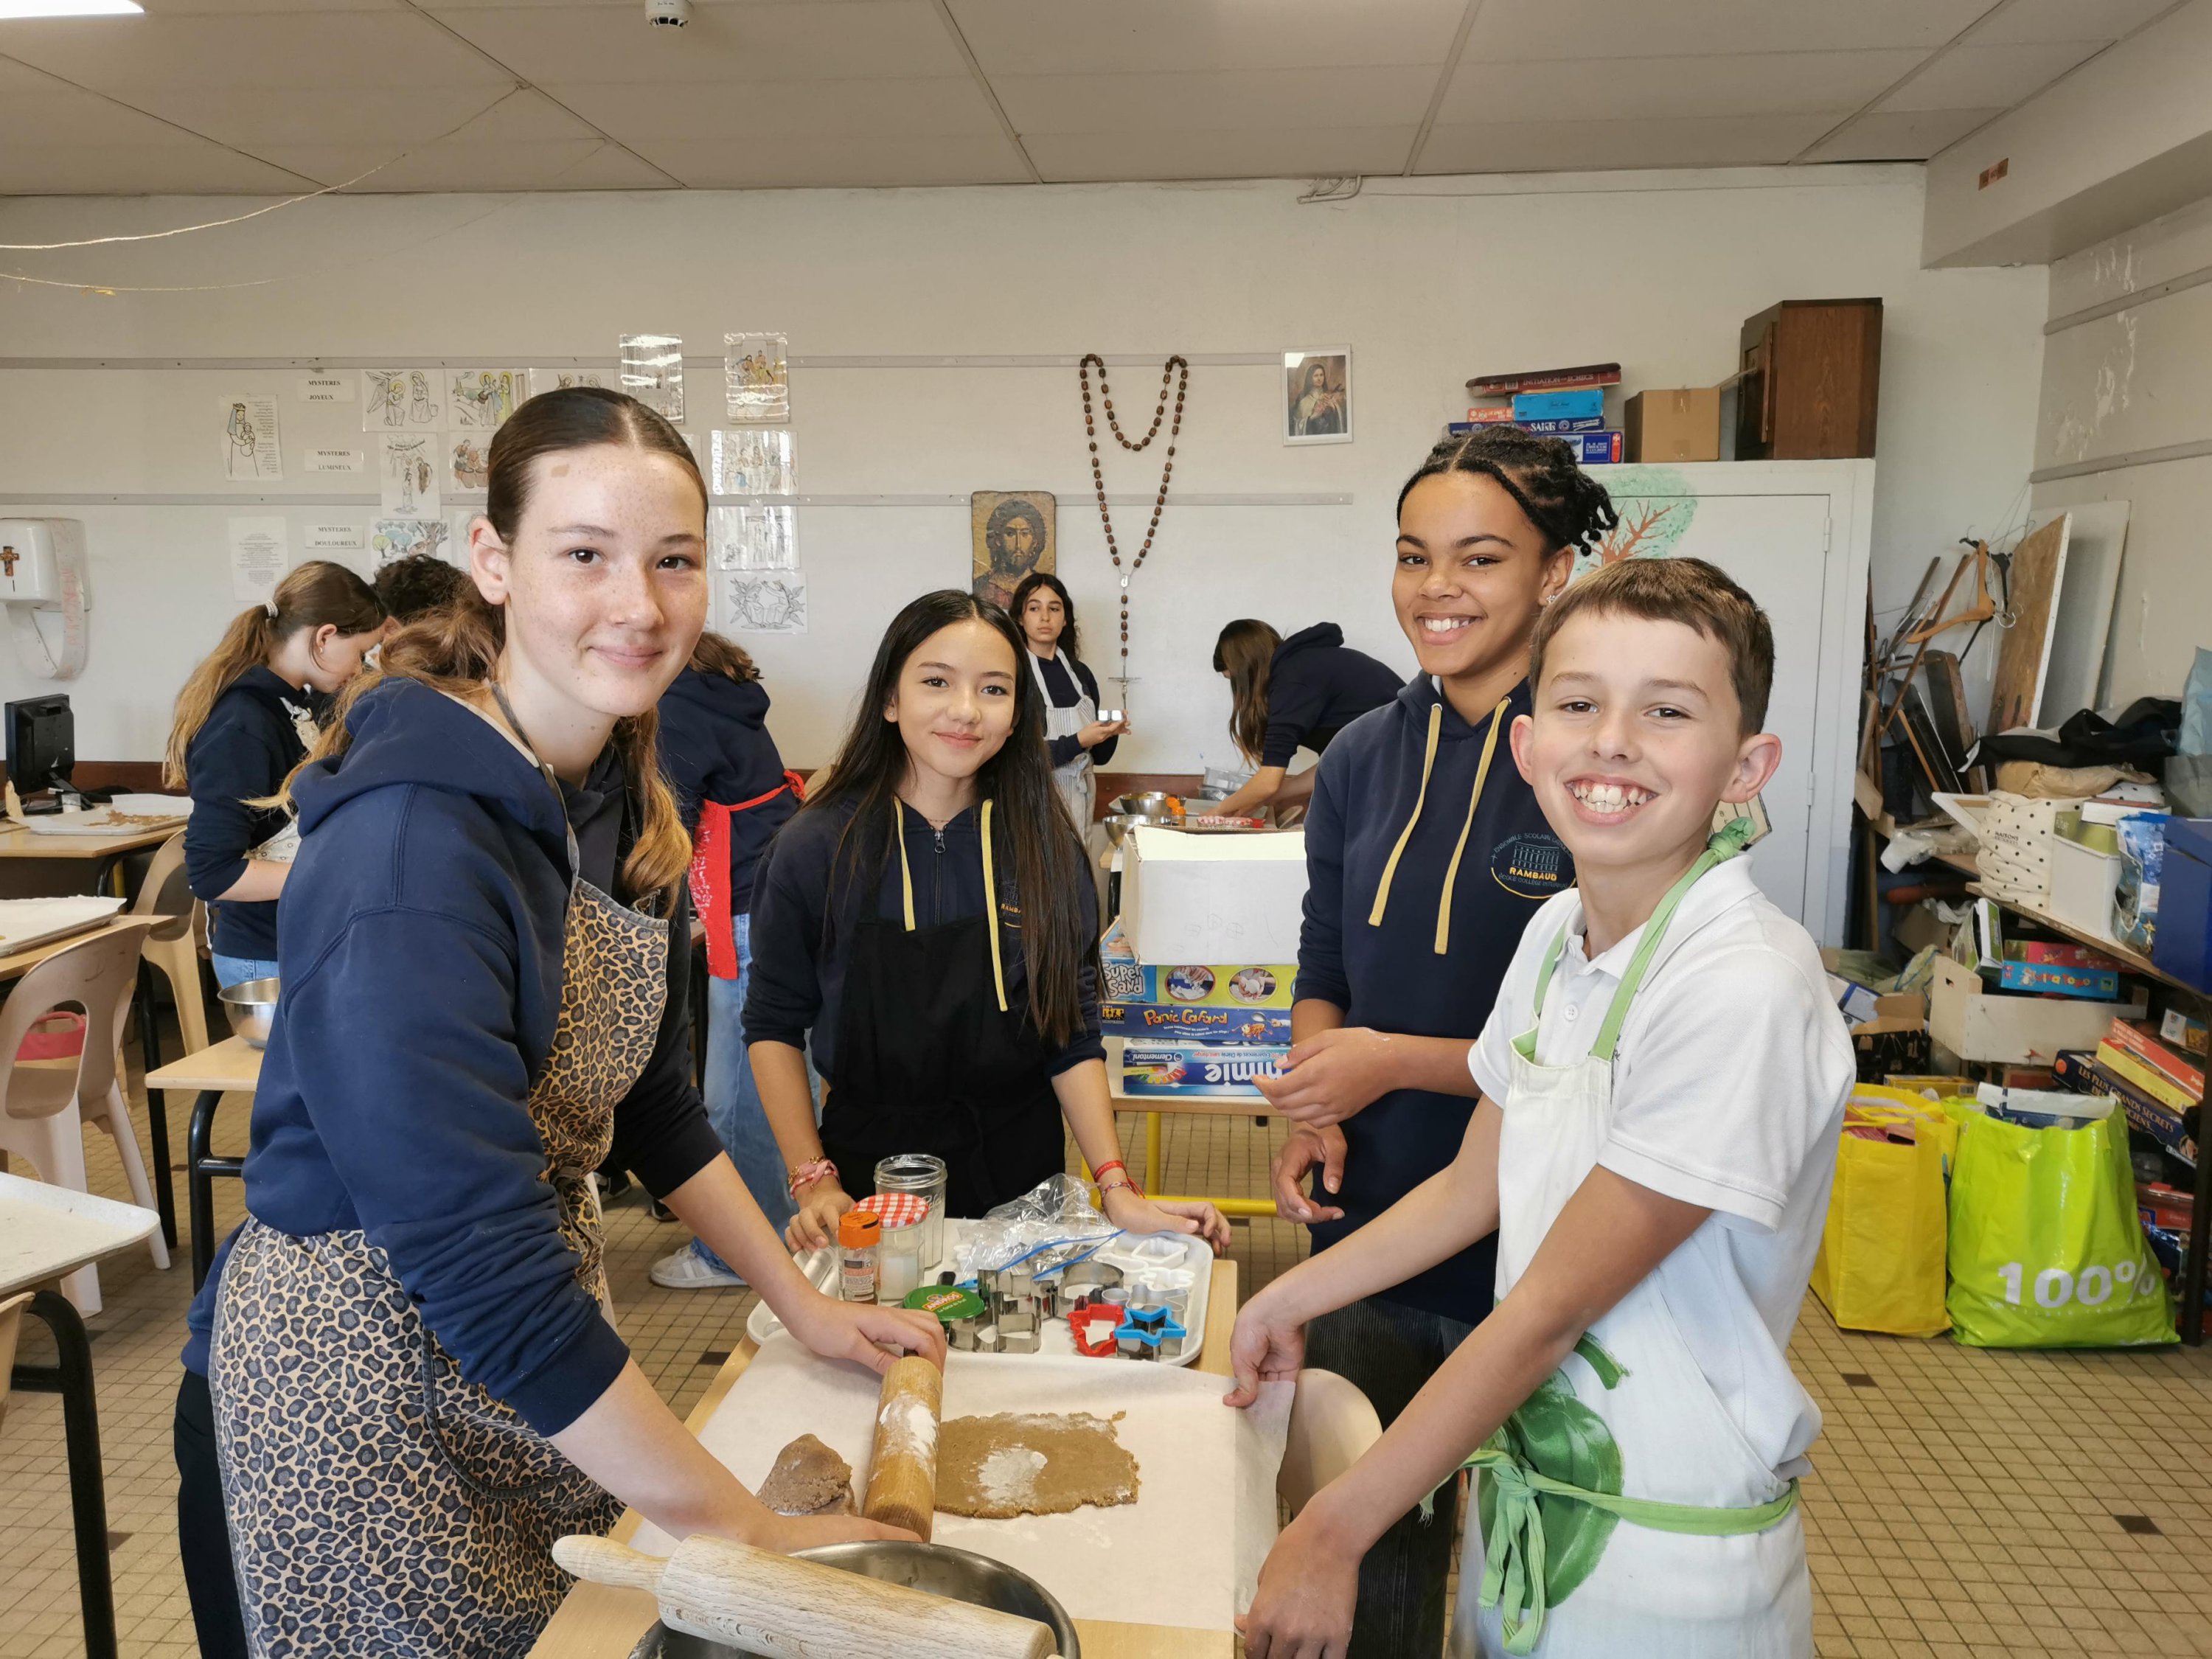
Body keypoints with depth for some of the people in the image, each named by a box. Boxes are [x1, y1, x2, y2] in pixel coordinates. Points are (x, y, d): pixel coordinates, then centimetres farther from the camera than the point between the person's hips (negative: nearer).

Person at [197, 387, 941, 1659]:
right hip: (370, 1356, -7)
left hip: (542, 1315, 8)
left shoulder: (620, 792, -1)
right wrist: (742, 1531, -27)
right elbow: (474, 1258, -30)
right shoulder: (411, 842, -28)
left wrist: (803, 1304, 6)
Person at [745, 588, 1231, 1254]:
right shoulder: (817, 848, -11)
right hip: (869, 1166, -1)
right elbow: (774, 1025, -3)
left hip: (1019, 1169, 1)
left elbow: (1073, 1034, -5)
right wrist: (813, 1180, -11)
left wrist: (1116, 1187, -14)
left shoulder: (1044, 848, -7)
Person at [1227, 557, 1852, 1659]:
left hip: (1668, 1563, -6)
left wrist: (1330, 1534, -18)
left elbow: (1551, 1307, -23)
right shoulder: (1557, 934, -2)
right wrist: (1288, 1301, 12)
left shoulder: (1743, 991, -26)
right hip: (1523, 1478, 6)